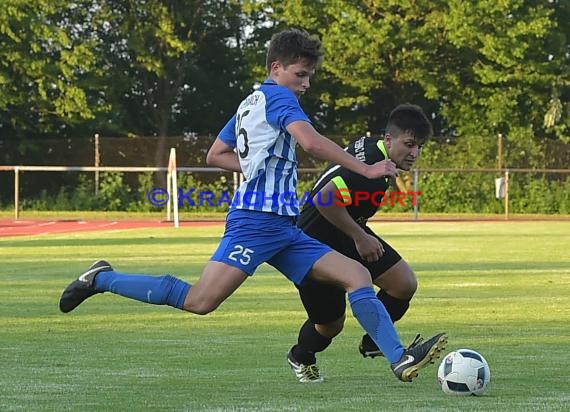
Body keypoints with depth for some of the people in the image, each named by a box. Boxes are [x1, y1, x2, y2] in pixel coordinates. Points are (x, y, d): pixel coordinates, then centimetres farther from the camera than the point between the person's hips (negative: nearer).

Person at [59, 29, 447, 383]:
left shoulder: (250, 104, 23)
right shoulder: (277, 95, -5)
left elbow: (216, 155, 29)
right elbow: (311, 141, -21)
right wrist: (365, 169, -17)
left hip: (284, 228, 11)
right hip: (257, 219, -11)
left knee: (358, 275, 1)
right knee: (200, 301, -17)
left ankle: (401, 360, -8)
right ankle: (102, 279, 0)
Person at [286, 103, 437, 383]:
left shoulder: (371, 147, -2)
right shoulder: (371, 167, -32)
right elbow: (324, 200, -41)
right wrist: (360, 237, -28)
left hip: (347, 235, 9)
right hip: (315, 243, -9)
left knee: (405, 284, -5)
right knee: (331, 324, 6)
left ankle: (374, 343, 17)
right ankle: (301, 357, 39)